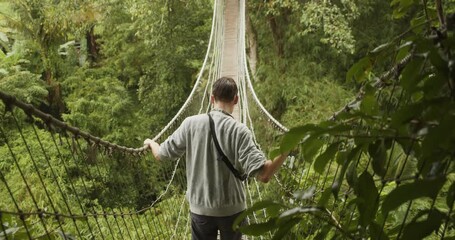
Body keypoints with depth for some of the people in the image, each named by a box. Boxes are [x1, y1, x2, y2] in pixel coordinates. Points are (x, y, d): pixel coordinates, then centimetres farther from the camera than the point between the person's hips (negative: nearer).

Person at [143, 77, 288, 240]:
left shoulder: (190, 124, -10)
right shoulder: (239, 131, -17)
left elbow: (161, 155, 0)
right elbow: (263, 175, -23)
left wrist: (151, 143, 22)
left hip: (200, 209, 1)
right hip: (232, 209, -1)